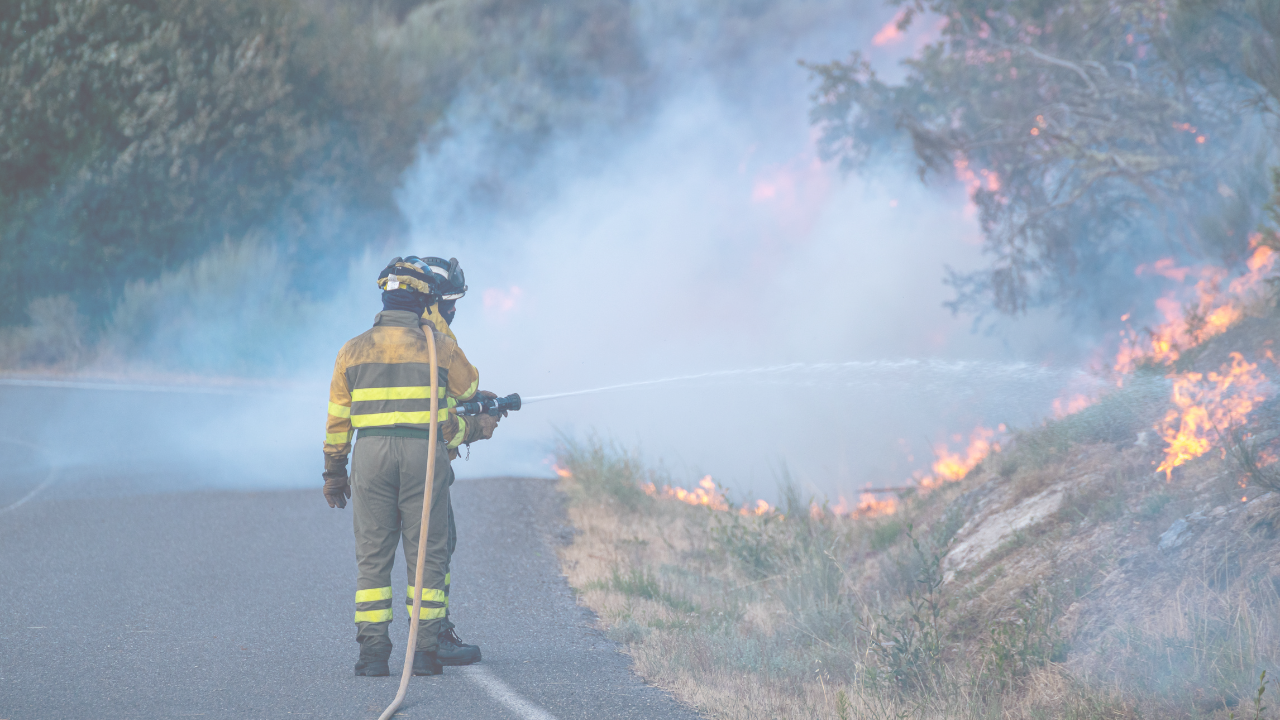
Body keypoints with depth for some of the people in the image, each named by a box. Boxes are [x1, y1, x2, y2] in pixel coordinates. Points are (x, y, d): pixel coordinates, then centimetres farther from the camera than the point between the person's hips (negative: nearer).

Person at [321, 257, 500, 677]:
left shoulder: (353, 351, 7)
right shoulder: (441, 348, 2)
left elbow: (338, 419, 10)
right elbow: (471, 389, 19)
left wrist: (334, 471, 17)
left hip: (371, 454, 2)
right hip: (425, 453, -2)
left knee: (372, 555, 6)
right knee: (426, 553, 3)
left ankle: (373, 650, 1)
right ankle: (425, 649, -1)